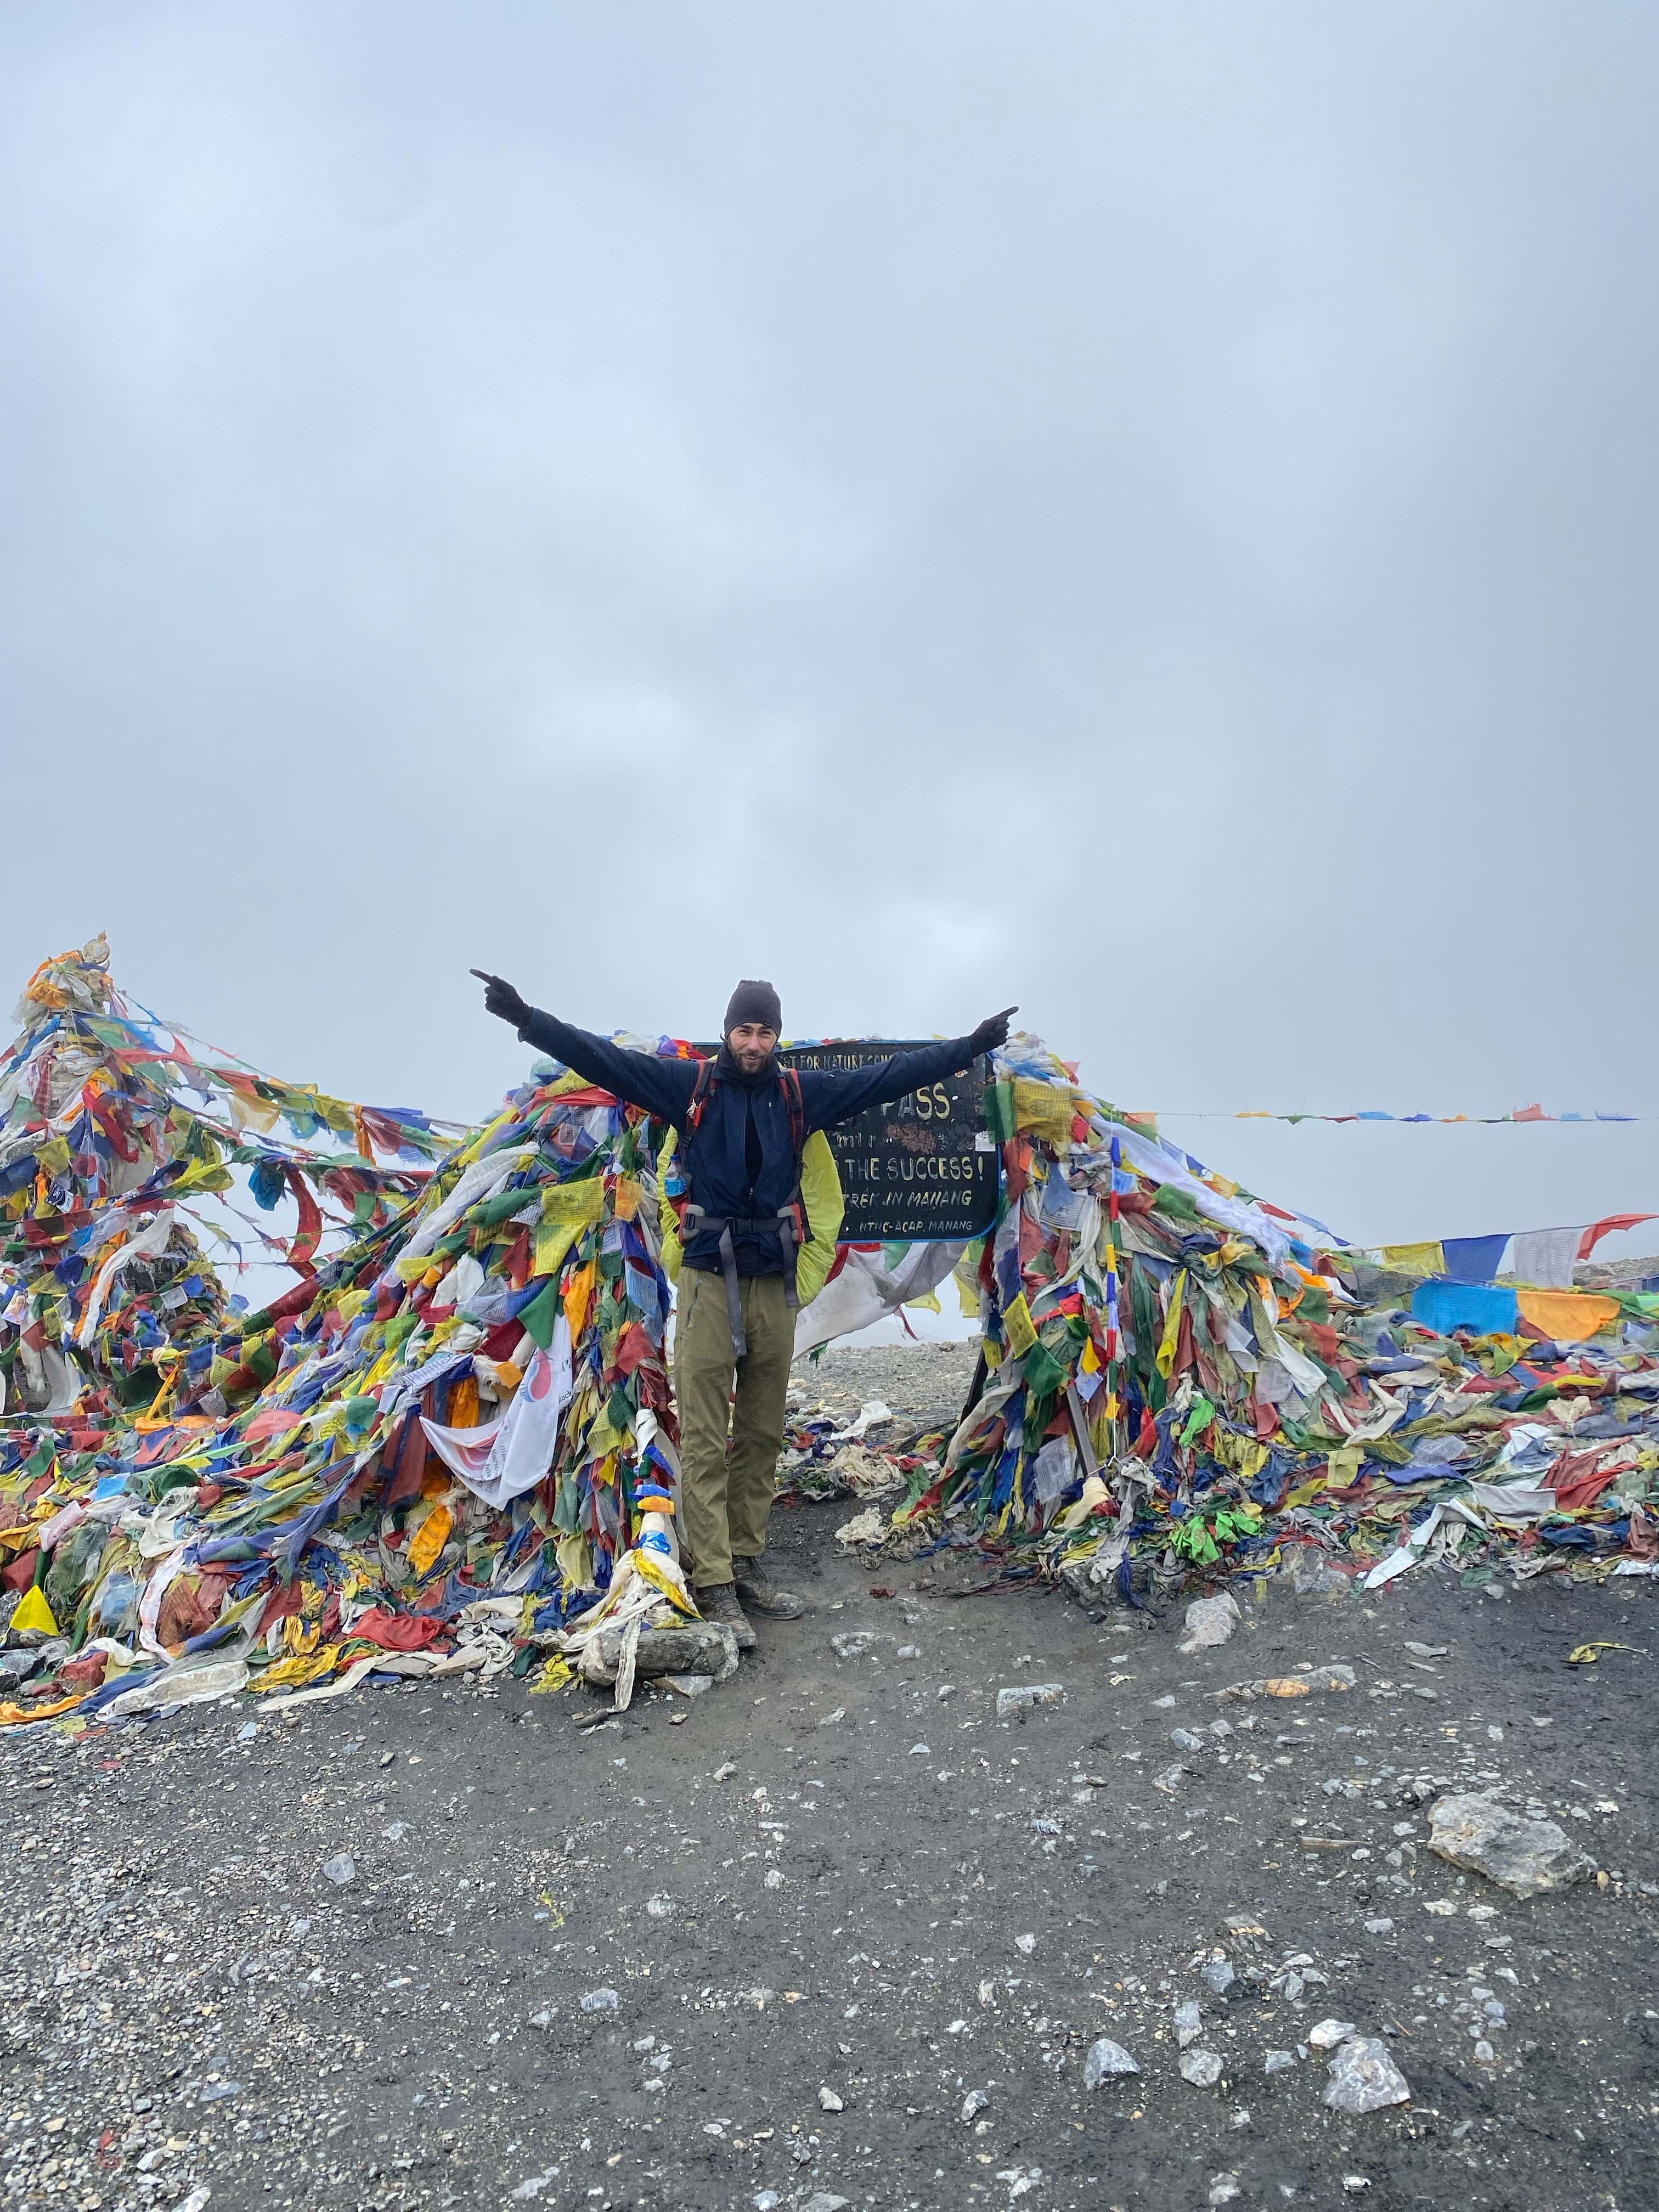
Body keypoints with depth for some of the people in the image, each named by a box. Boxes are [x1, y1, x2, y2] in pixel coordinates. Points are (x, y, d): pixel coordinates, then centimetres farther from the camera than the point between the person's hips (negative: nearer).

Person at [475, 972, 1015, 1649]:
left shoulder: (801, 1092, 8)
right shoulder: (690, 1084, 1)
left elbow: (891, 1075, 12)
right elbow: (603, 1058, -5)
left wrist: (971, 1046, 12)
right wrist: (527, 1019, -14)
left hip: (774, 1283, 4)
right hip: (709, 1280, -3)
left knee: (762, 1434, 10)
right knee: (705, 1438, -4)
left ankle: (748, 1561, 22)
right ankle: (715, 1586, 0)